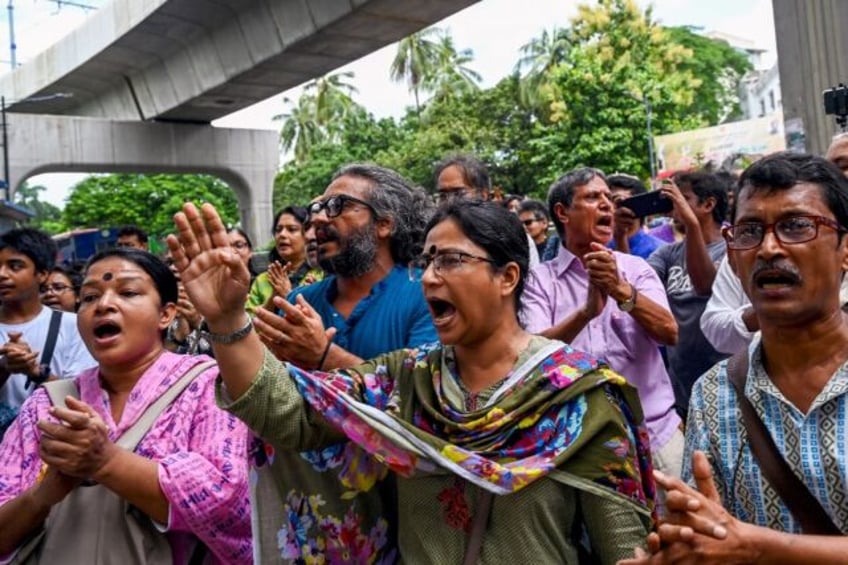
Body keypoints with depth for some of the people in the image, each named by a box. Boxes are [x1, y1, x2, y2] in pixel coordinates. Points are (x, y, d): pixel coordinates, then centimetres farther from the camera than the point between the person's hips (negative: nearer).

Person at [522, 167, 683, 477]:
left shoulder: (636, 267, 4)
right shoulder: (540, 279, -2)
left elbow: (669, 333, -9)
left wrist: (621, 290, -25)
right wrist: (587, 311, -31)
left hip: (656, 430, 2)